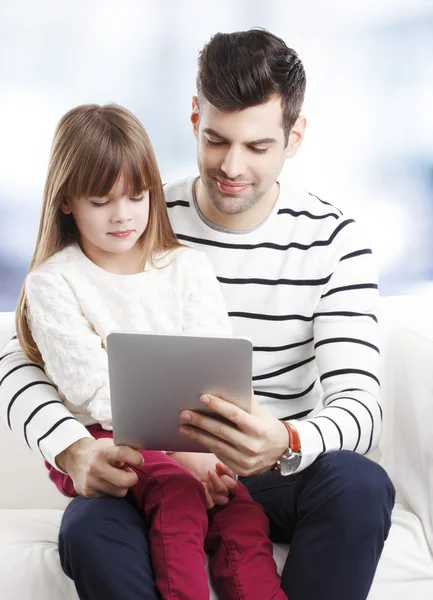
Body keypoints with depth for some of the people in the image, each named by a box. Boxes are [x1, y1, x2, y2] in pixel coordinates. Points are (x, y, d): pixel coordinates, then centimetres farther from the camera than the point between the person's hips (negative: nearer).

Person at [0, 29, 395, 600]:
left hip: (282, 476, 1)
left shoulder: (334, 241, -5)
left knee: (361, 484, -33)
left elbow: (359, 403, -14)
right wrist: (72, 449, -28)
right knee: (88, 530, -33)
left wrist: (288, 445, -39)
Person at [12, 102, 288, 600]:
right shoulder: (53, 283, -2)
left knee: (244, 520, -23)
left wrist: (212, 447, -21)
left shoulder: (189, 268, 8)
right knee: (178, 496, -31)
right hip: (96, 441, -3)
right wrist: (182, 450, -21)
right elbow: (96, 392, -11)